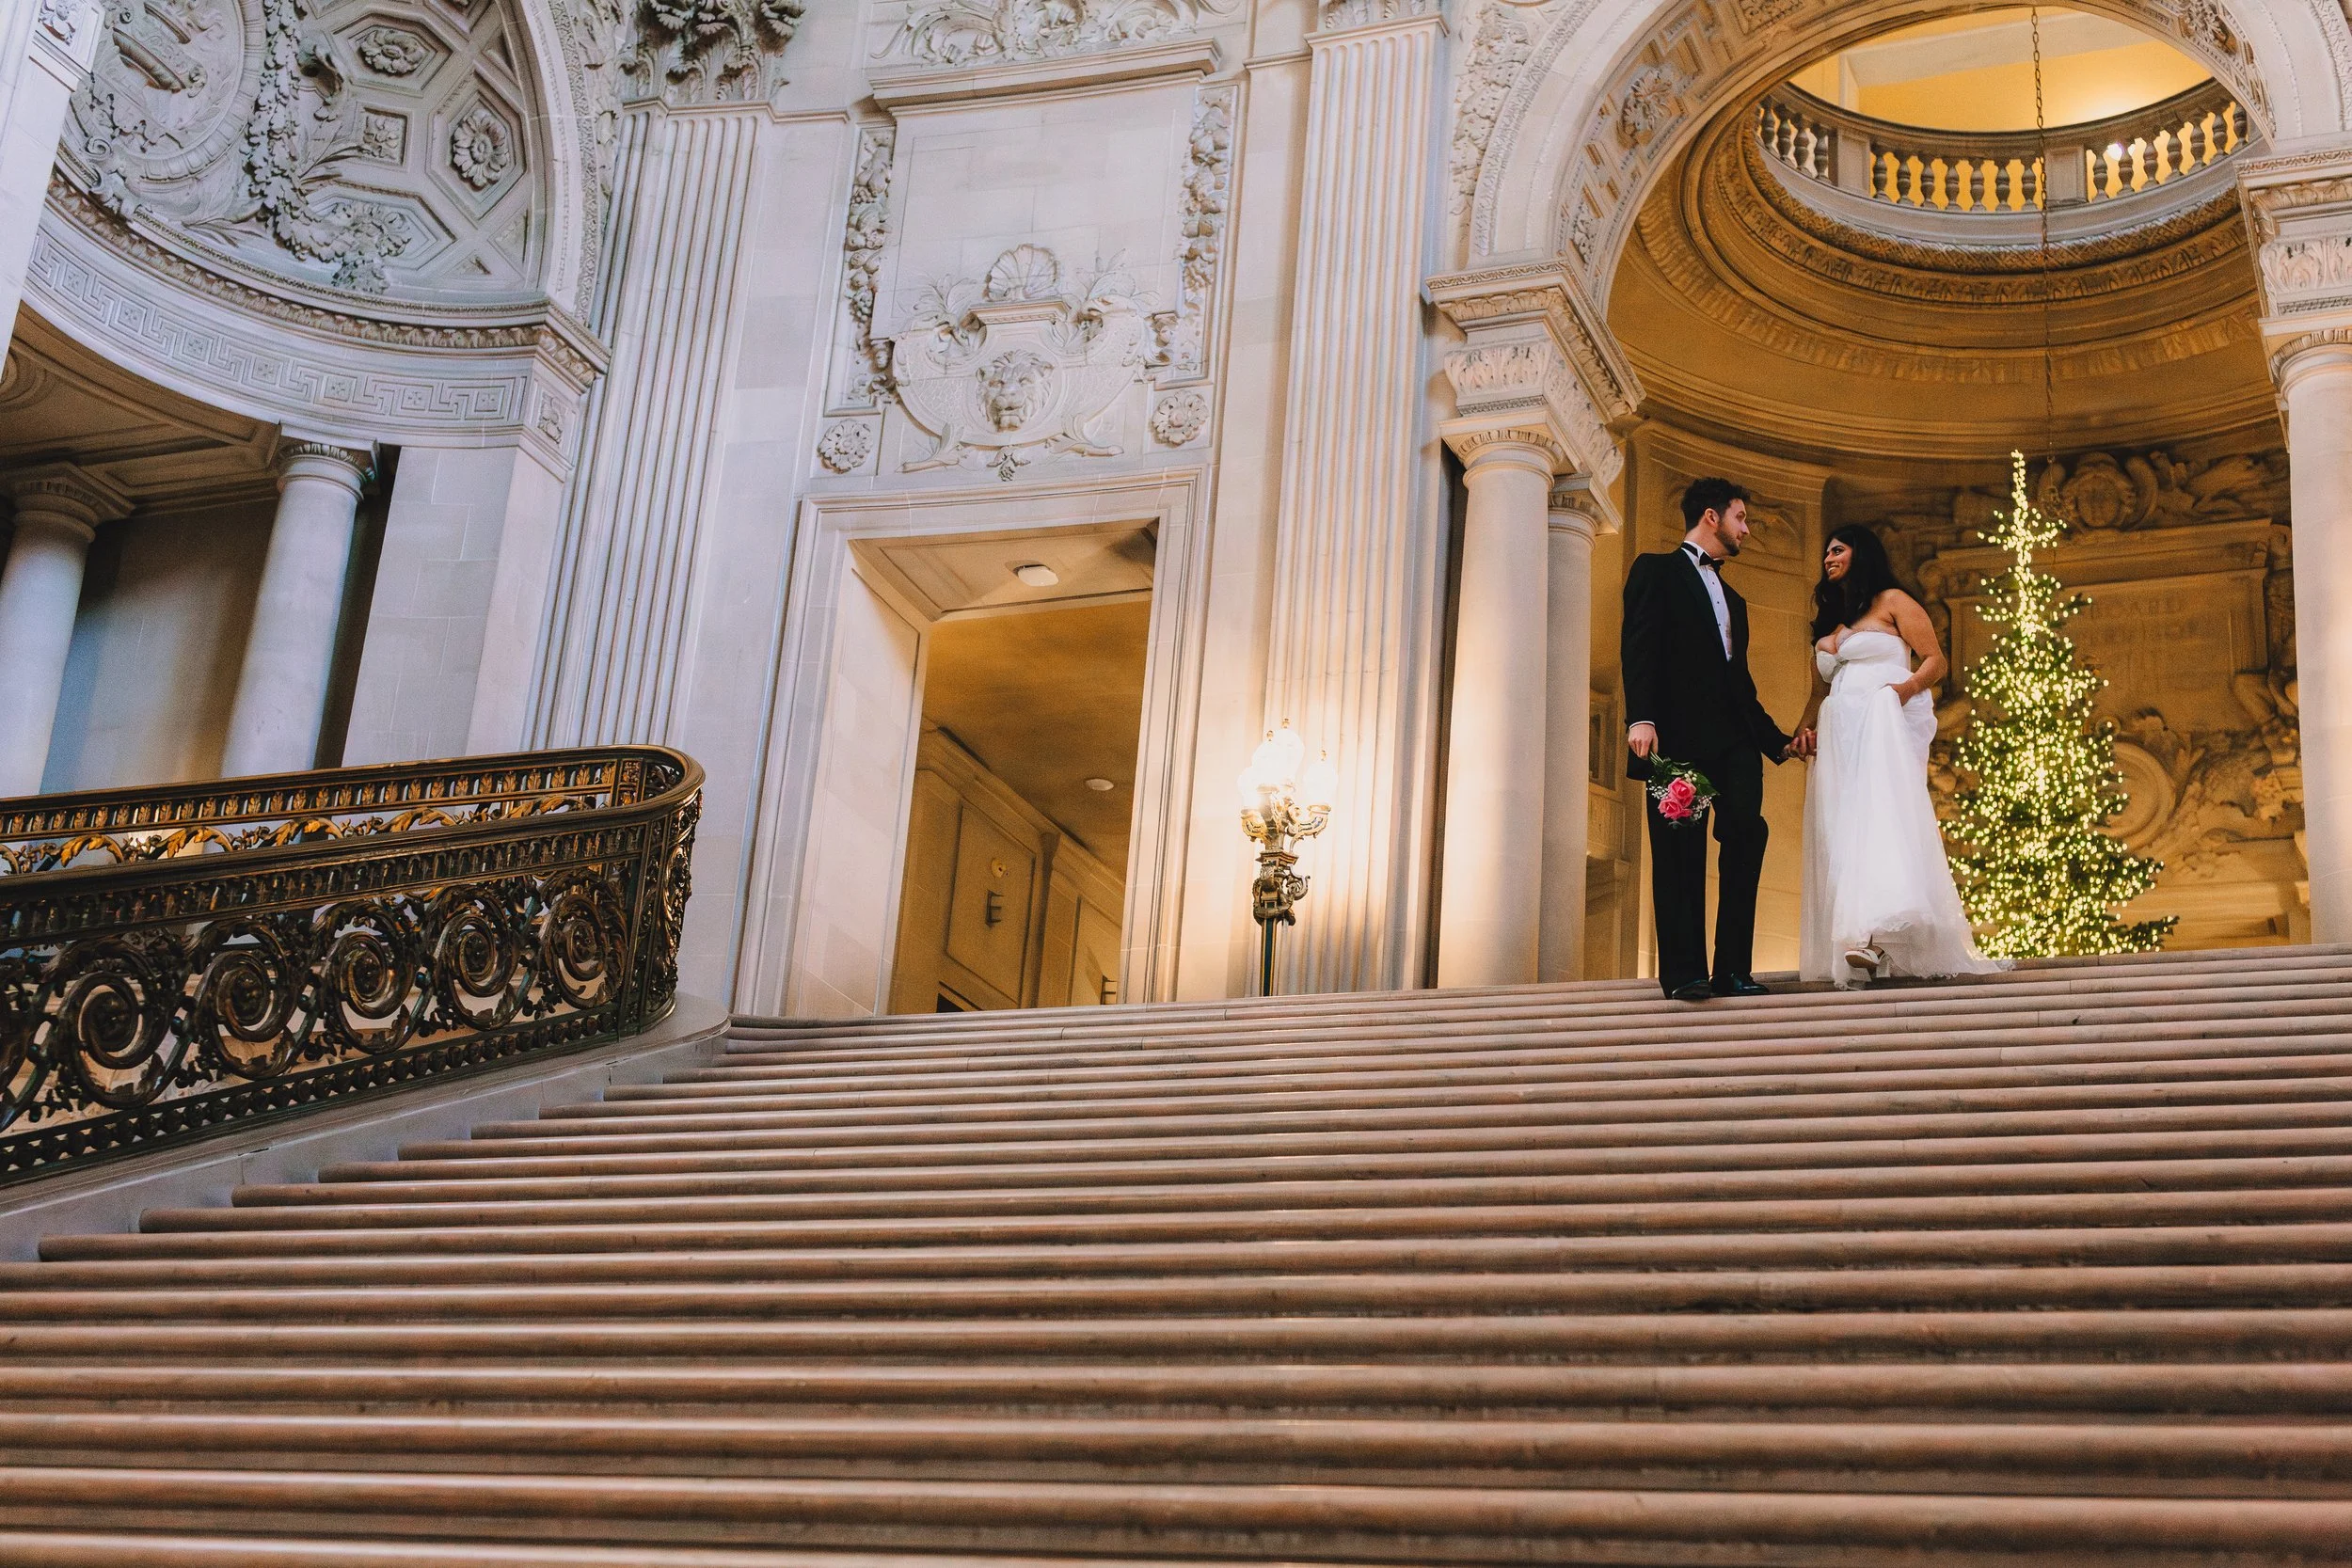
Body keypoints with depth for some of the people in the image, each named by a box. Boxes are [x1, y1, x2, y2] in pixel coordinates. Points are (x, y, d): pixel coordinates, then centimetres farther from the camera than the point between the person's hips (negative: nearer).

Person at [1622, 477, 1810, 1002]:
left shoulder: (1733, 600, 30)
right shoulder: (1656, 571, 8)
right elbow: (1640, 647, -6)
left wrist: (1777, 740, 23)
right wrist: (1640, 717, -19)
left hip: (1735, 739, 6)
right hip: (1679, 733, -6)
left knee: (1746, 837, -9)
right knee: (1681, 854, -6)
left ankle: (1733, 970, -7)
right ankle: (1684, 972, -5)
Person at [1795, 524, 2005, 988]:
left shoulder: (1892, 603, 8)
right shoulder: (1828, 623, 26)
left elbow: (1936, 661, 2)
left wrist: (1906, 687, -17)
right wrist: (1805, 728, 7)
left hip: (1886, 724, -7)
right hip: (1840, 736, 7)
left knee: (1881, 810, -24)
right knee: (1841, 828, -6)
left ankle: (1878, 935, -40)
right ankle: (1858, 951, -12)